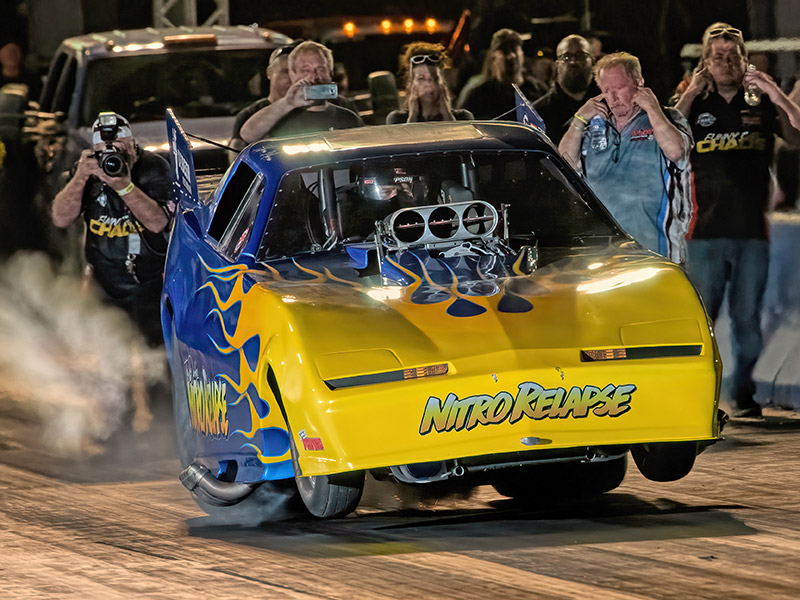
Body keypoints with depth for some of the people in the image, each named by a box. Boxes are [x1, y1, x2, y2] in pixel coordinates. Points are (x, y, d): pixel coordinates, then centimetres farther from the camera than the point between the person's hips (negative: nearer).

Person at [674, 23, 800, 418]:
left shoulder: (762, 102, 9)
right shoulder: (695, 104, 9)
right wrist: (690, 95, -9)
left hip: (753, 229, 1)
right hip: (707, 229, -1)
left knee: (747, 316, 3)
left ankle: (744, 393, 9)